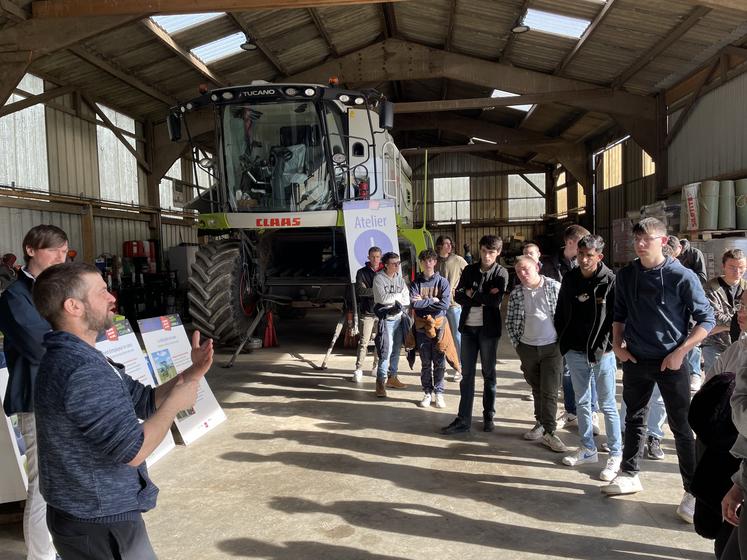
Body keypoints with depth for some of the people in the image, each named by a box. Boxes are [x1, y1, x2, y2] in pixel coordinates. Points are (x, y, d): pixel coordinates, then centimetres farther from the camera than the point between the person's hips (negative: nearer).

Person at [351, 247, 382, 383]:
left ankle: (377, 366, 26)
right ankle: (358, 370, -1)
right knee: (363, 342, -5)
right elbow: (360, 290, -11)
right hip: (367, 312, -3)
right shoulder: (362, 272, 2)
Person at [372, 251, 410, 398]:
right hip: (386, 319, -6)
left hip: (399, 318, 6)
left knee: (396, 350, 13)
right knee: (386, 350, -11)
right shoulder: (379, 278, -5)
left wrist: (393, 300, -11)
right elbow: (382, 298, -18)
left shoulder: (399, 278, 11)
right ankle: (380, 382, -6)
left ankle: (392, 377, 25)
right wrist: (399, 296, -7)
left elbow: (407, 300, 5)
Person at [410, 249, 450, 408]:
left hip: (439, 326, -1)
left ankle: (439, 392, 16)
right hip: (422, 327, 1)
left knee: (439, 363, 3)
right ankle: (427, 393, 19)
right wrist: (433, 300, -13)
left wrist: (423, 301, -10)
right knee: (425, 363, 8)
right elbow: (413, 303, -12)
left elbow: (445, 304, -13)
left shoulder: (442, 282, 0)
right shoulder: (416, 283, 4)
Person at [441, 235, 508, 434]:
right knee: (466, 374, 5)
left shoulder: (501, 273, -3)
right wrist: (483, 297, -14)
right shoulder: (469, 270, 7)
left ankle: (488, 416, 21)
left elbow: (496, 300, -17)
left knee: (489, 374, 9)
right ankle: (463, 419, 9)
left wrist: (472, 294, -10)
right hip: (468, 327, 3)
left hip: (488, 328, -3)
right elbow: (458, 296, -3)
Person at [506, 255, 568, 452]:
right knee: (536, 389, 14)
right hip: (527, 348, 3)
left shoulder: (555, 287, -6)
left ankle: (549, 433, 4)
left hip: (552, 347, -3)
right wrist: (517, 344, 4)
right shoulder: (516, 294, 1)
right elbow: (510, 322, 8)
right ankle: (540, 424, 29)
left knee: (549, 392, -4)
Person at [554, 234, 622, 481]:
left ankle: (616, 455, 15)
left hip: (602, 352, -5)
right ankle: (588, 449, 29)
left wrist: (604, 346, -14)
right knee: (582, 403, 15)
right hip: (575, 352, 5)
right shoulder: (569, 279, 2)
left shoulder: (610, 280, -11)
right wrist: (563, 343, 6)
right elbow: (561, 313, 9)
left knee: (607, 405, 4)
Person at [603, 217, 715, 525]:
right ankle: (629, 475, 31)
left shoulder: (682, 277, -12)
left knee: (682, 427, 2)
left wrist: (680, 352, -14)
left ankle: (693, 492, 14)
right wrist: (617, 345, 3)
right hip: (635, 360, 5)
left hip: (670, 362, -4)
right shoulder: (626, 275, 2)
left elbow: (706, 319, -8)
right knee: (634, 419, 16)